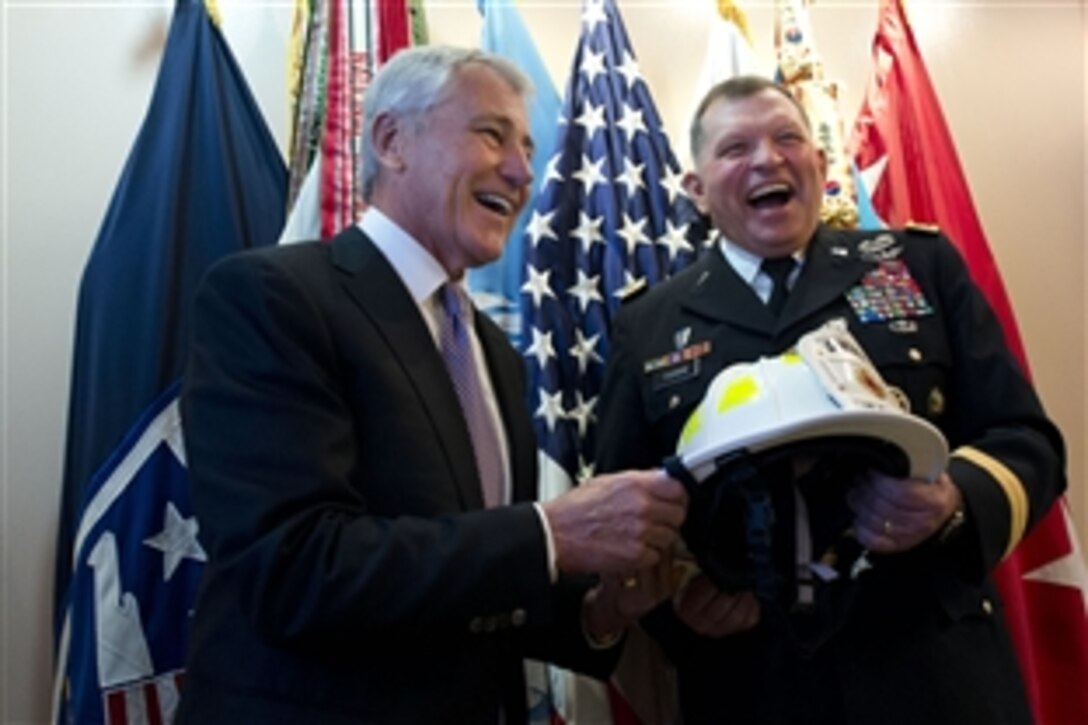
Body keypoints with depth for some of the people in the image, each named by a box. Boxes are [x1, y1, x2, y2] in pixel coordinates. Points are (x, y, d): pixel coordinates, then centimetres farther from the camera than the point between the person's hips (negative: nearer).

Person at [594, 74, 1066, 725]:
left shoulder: (921, 265, 4)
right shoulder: (648, 326, 4)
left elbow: (1027, 438, 3)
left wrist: (956, 503, -17)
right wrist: (674, 589, -13)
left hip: (940, 670, 1)